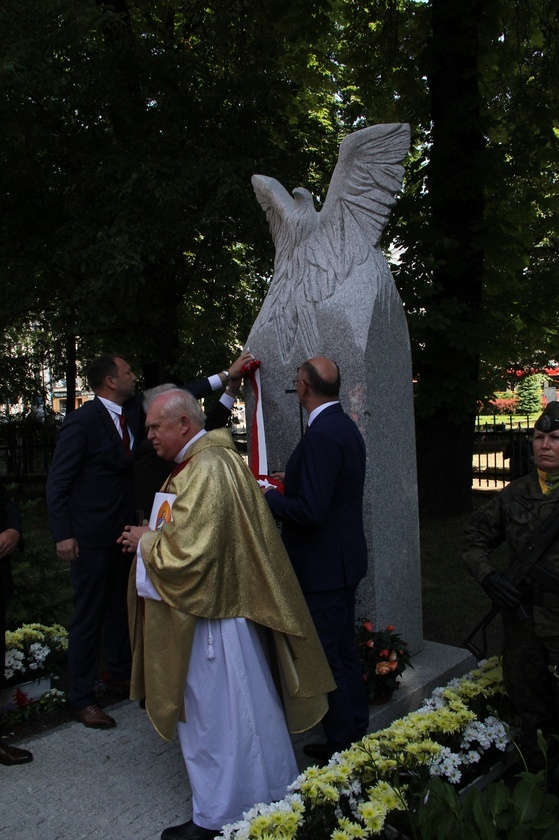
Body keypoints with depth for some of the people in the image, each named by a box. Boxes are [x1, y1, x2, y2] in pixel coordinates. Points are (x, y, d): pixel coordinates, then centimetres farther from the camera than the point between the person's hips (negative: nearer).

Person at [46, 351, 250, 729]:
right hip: (90, 537, -7)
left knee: (120, 605, 20)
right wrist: (64, 535, -17)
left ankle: (121, 674, 37)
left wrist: (226, 376, 9)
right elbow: (58, 482, -15)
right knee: (89, 615, 2)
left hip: (122, 528, 8)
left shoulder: (133, 409, 2)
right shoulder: (82, 421, -18)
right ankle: (82, 698, 16)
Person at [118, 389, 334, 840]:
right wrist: (154, 535, 7)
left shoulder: (205, 471, -23)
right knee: (245, 705, 22)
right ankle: (270, 789, 38)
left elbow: (185, 554, -26)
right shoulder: (217, 457, 9)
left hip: (210, 614, -10)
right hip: (228, 602, 10)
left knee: (215, 714, 5)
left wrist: (146, 541, -8)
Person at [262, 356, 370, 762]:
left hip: (323, 567, -10)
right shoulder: (347, 427, 8)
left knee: (328, 659, 4)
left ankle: (342, 745, 18)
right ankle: (357, 729, 36)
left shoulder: (321, 435, -24)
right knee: (345, 652, 21)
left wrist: (271, 498, -13)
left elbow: (311, 511, -28)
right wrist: (290, 485, 15)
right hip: (344, 559, 10)